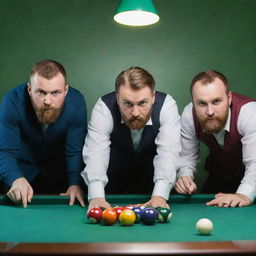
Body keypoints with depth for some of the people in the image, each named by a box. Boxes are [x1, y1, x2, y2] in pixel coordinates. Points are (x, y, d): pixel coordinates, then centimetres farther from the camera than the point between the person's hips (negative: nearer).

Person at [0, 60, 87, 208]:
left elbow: (76, 151, -21)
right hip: (23, 169, -1)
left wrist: (75, 183, -37)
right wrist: (16, 179, -53)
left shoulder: (76, 102, -27)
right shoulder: (13, 101, -32)